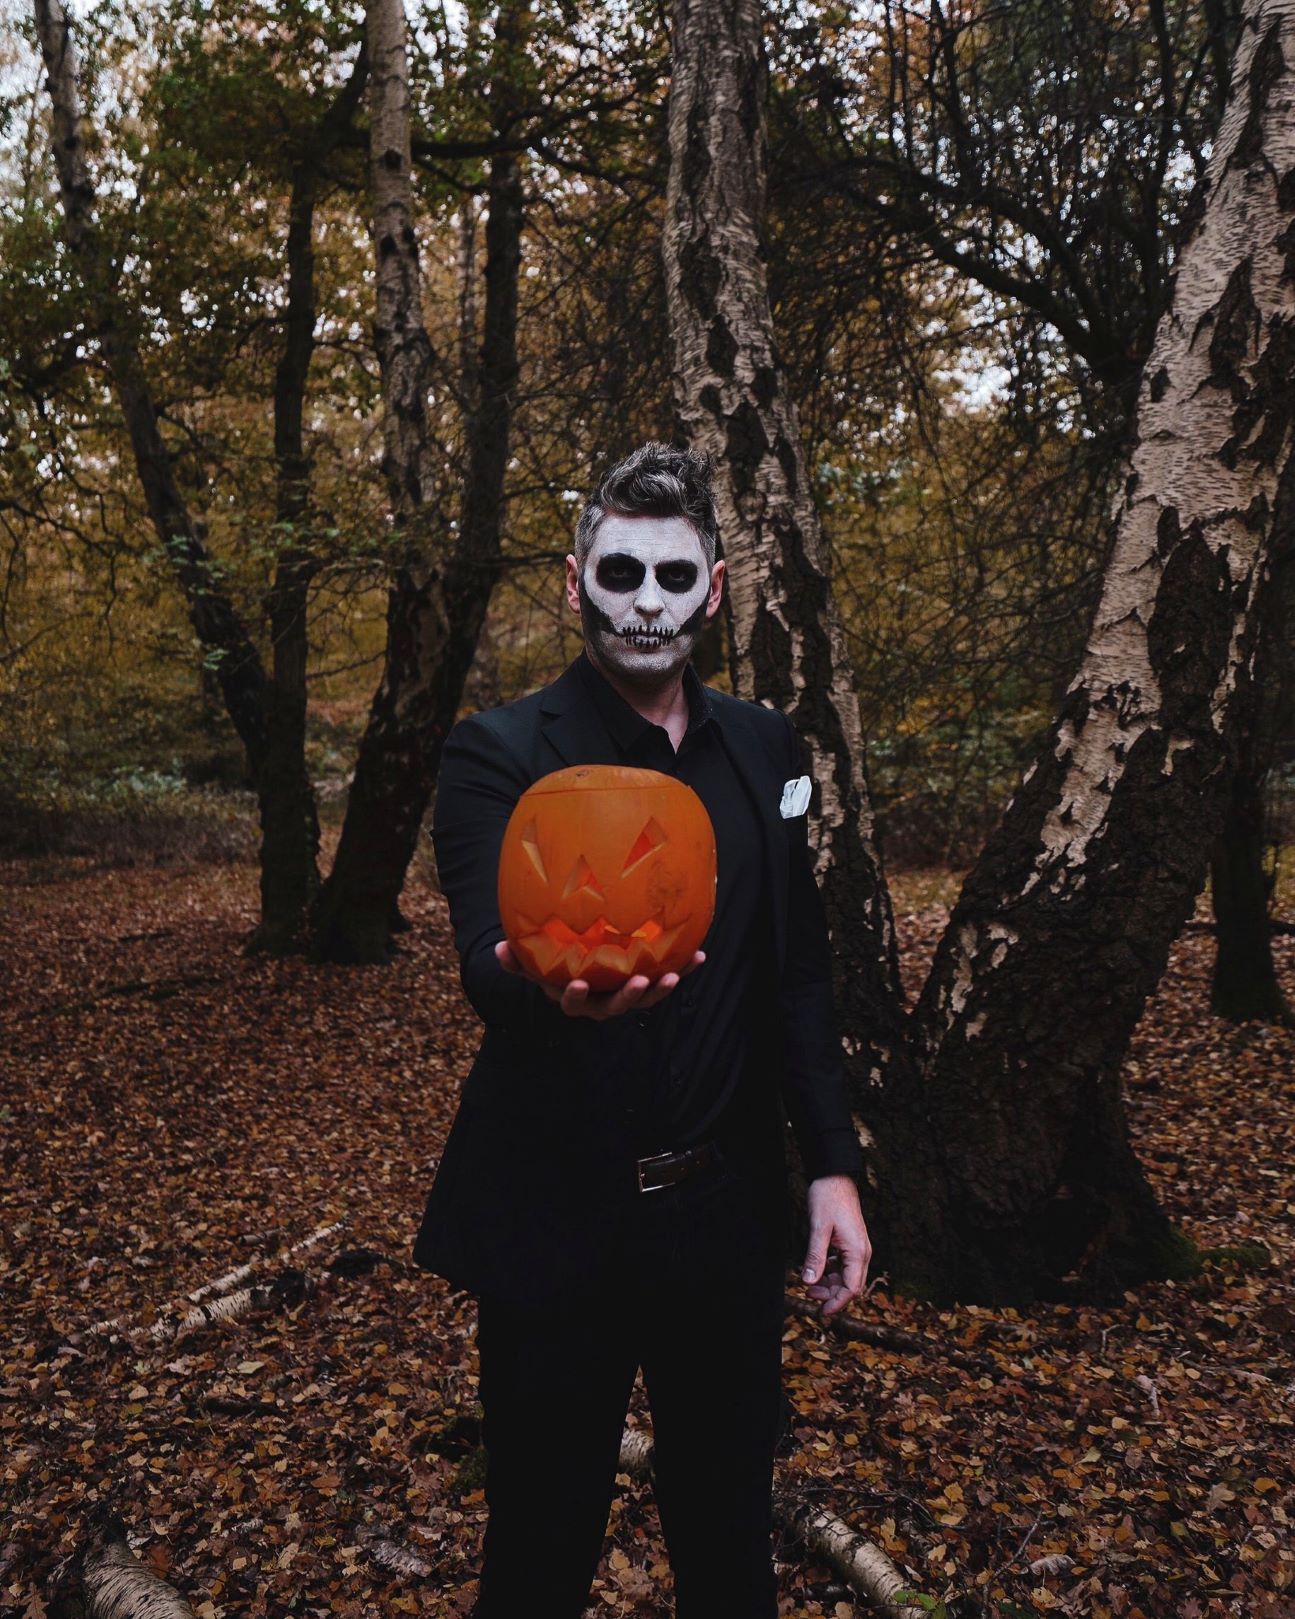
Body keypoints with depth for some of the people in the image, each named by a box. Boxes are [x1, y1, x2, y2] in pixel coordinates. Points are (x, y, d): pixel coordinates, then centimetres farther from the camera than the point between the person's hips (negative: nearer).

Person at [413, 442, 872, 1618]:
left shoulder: (765, 747, 4)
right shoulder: (499, 754, -10)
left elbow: (799, 969, 8)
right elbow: (489, 960, -25)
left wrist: (832, 1161, 3)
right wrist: (551, 988, -48)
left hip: (726, 1210, 4)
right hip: (557, 1220, -3)